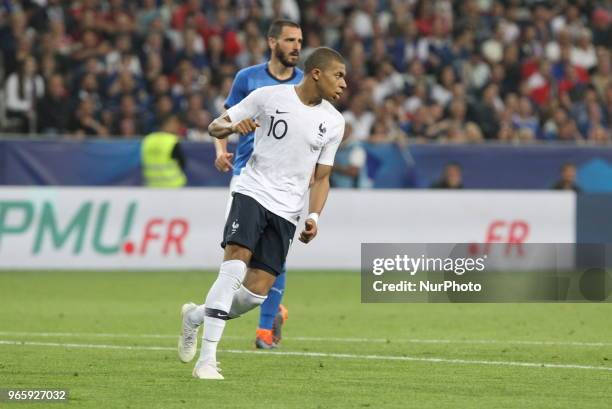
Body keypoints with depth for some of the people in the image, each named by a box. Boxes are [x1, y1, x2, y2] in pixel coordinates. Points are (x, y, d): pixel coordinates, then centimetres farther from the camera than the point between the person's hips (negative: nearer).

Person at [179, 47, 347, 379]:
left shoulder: (333, 122, 8)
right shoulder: (269, 96, -2)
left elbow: (321, 177, 14)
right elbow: (215, 127, 5)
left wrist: (314, 217, -2)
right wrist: (233, 126, -19)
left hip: (287, 211, 4)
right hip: (253, 192, -4)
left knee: (257, 292, -5)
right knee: (234, 265, -23)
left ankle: (196, 316, 24)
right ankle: (207, 359, -21)